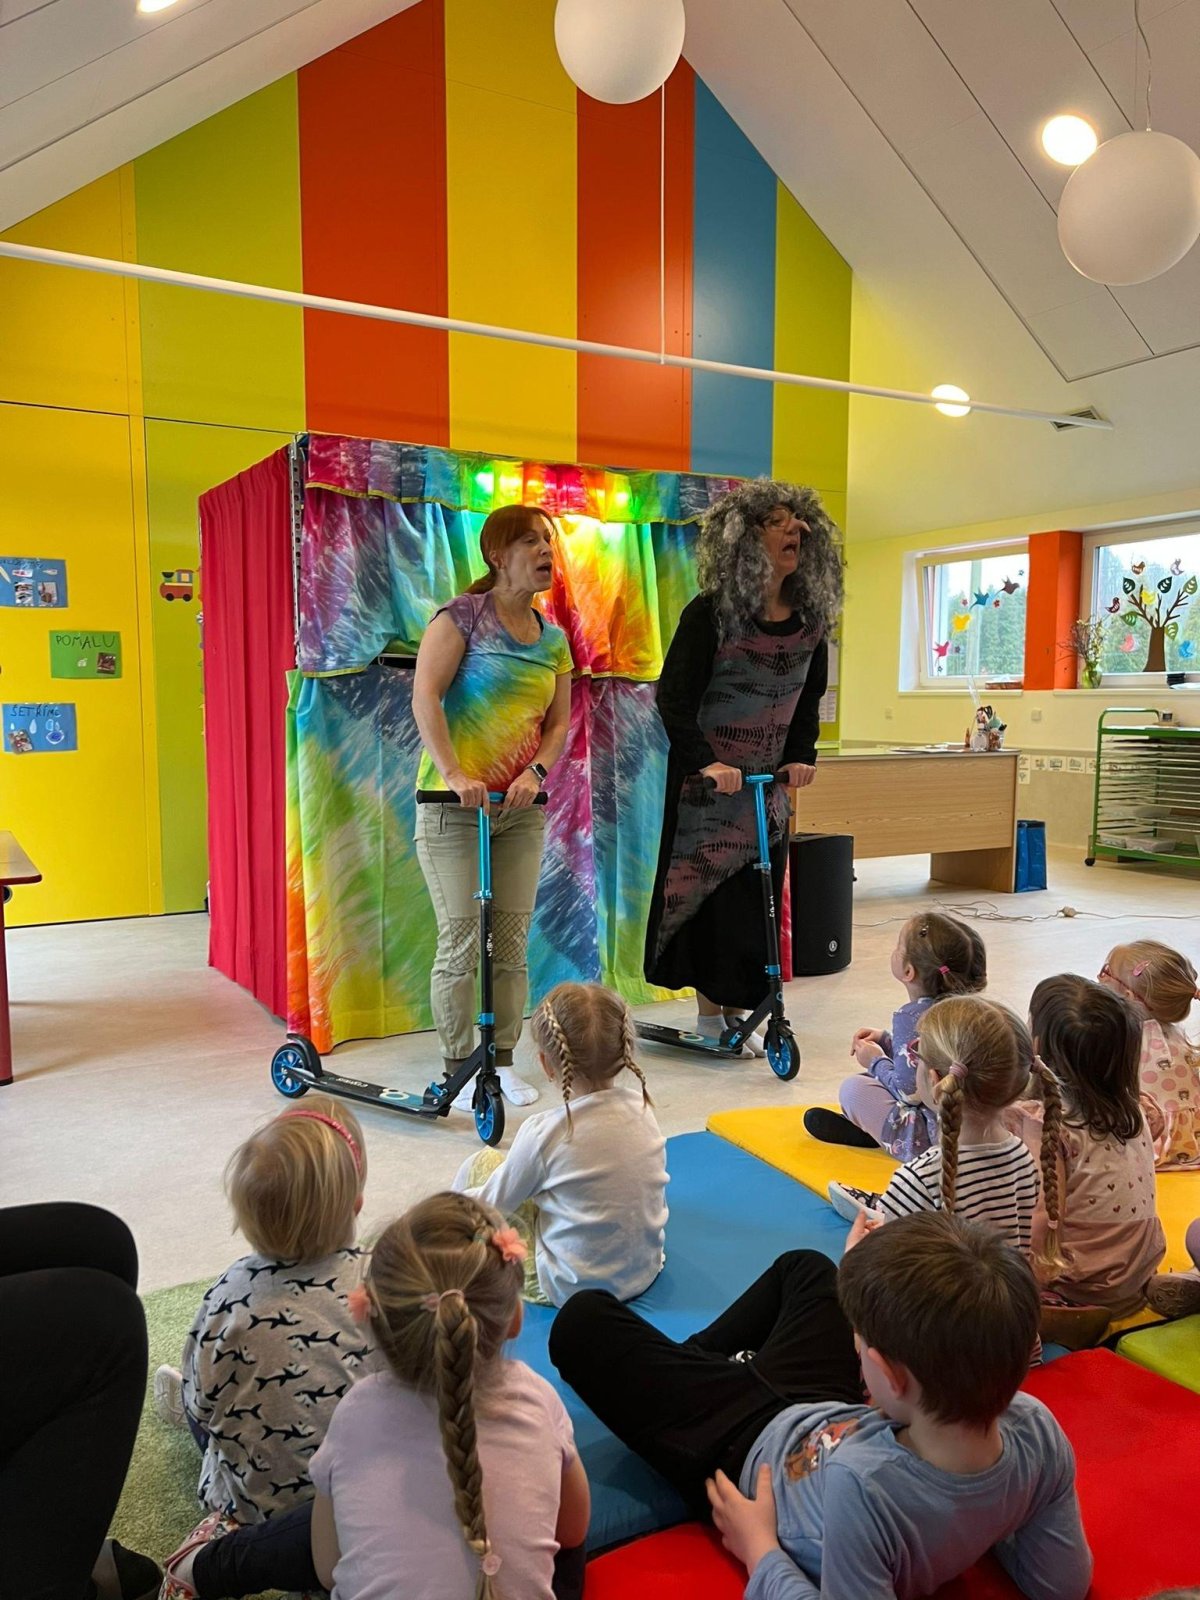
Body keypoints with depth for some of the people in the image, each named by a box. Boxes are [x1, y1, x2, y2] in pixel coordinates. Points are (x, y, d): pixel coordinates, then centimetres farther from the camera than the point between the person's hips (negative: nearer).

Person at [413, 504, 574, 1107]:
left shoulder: (554, 639, 10)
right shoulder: (462, 615, -7)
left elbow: (558, 722, 11)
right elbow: (425, 698, -15)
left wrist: (535, 771, -8)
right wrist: (454, 774, -25)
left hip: (520, 808, 6)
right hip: (454, 805, -5)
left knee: (513, 941, 8)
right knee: (461, 941, -3)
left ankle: (503, 1061, 21)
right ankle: (458, 1068, 11)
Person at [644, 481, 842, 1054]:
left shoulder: (811, 618, 3)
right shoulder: (711, 613, -12)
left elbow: (809, 698, 13)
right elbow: (673, 696, -16)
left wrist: (801, 756, -2)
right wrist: (704, 763, -26)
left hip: (768, 782, 5)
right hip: (708, 780, -5)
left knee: (757, 897, 6)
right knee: (708, 892, 0)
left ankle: (737, 1012, 19)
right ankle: (709, 1012, 14)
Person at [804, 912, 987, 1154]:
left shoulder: (911, 1016, -23)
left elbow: (909, 1092, -22)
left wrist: (876, 1061, -6)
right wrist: (885, 1041, 10)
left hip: (929, 1139, -9)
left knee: (853, 1088, -3)